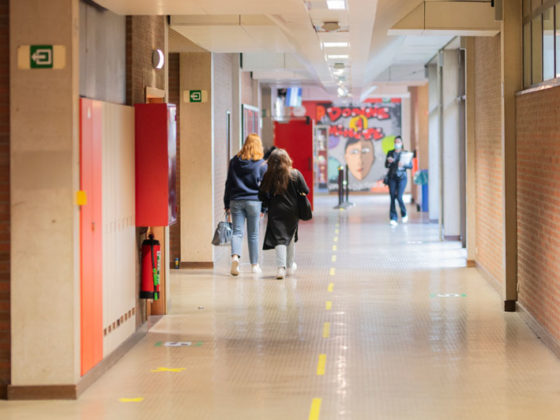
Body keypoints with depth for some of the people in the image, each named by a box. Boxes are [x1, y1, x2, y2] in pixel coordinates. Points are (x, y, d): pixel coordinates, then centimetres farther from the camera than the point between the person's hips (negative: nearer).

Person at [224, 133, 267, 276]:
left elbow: (228, 183, 7)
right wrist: (264, 208, 4)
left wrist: (226, 204, 13)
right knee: (253, 234, 8)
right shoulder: (262, 164, -3)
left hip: (236, 201, 1)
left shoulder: (234, 161, 4)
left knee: (237, 232, 1)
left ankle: (235, 256, -24)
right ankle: (254, 265, 16)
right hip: (254, 201, -1)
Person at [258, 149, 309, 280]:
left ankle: (281, 267, -19)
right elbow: (305, 191, -6)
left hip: (276, 212, -1)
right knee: (291, 238, 19)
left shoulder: (268, 176, -6)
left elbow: (262, 195, -4)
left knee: (279, 239, -3)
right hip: (292, 211, 1)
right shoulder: (295, 174, -7)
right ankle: (290, 266, 32)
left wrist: (268, 205, 13)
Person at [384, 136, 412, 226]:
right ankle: (393, 219, -1)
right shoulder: (390, 153, 9)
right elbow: (386, 165, 11)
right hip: (392, 177, 2)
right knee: (392, 197, -3)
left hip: (401, 178, -2)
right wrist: (389, 161, -11)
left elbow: (411, 166, -1)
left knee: (399, 197, -12)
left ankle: (404, 214, 14)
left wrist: (403, 165, -20)